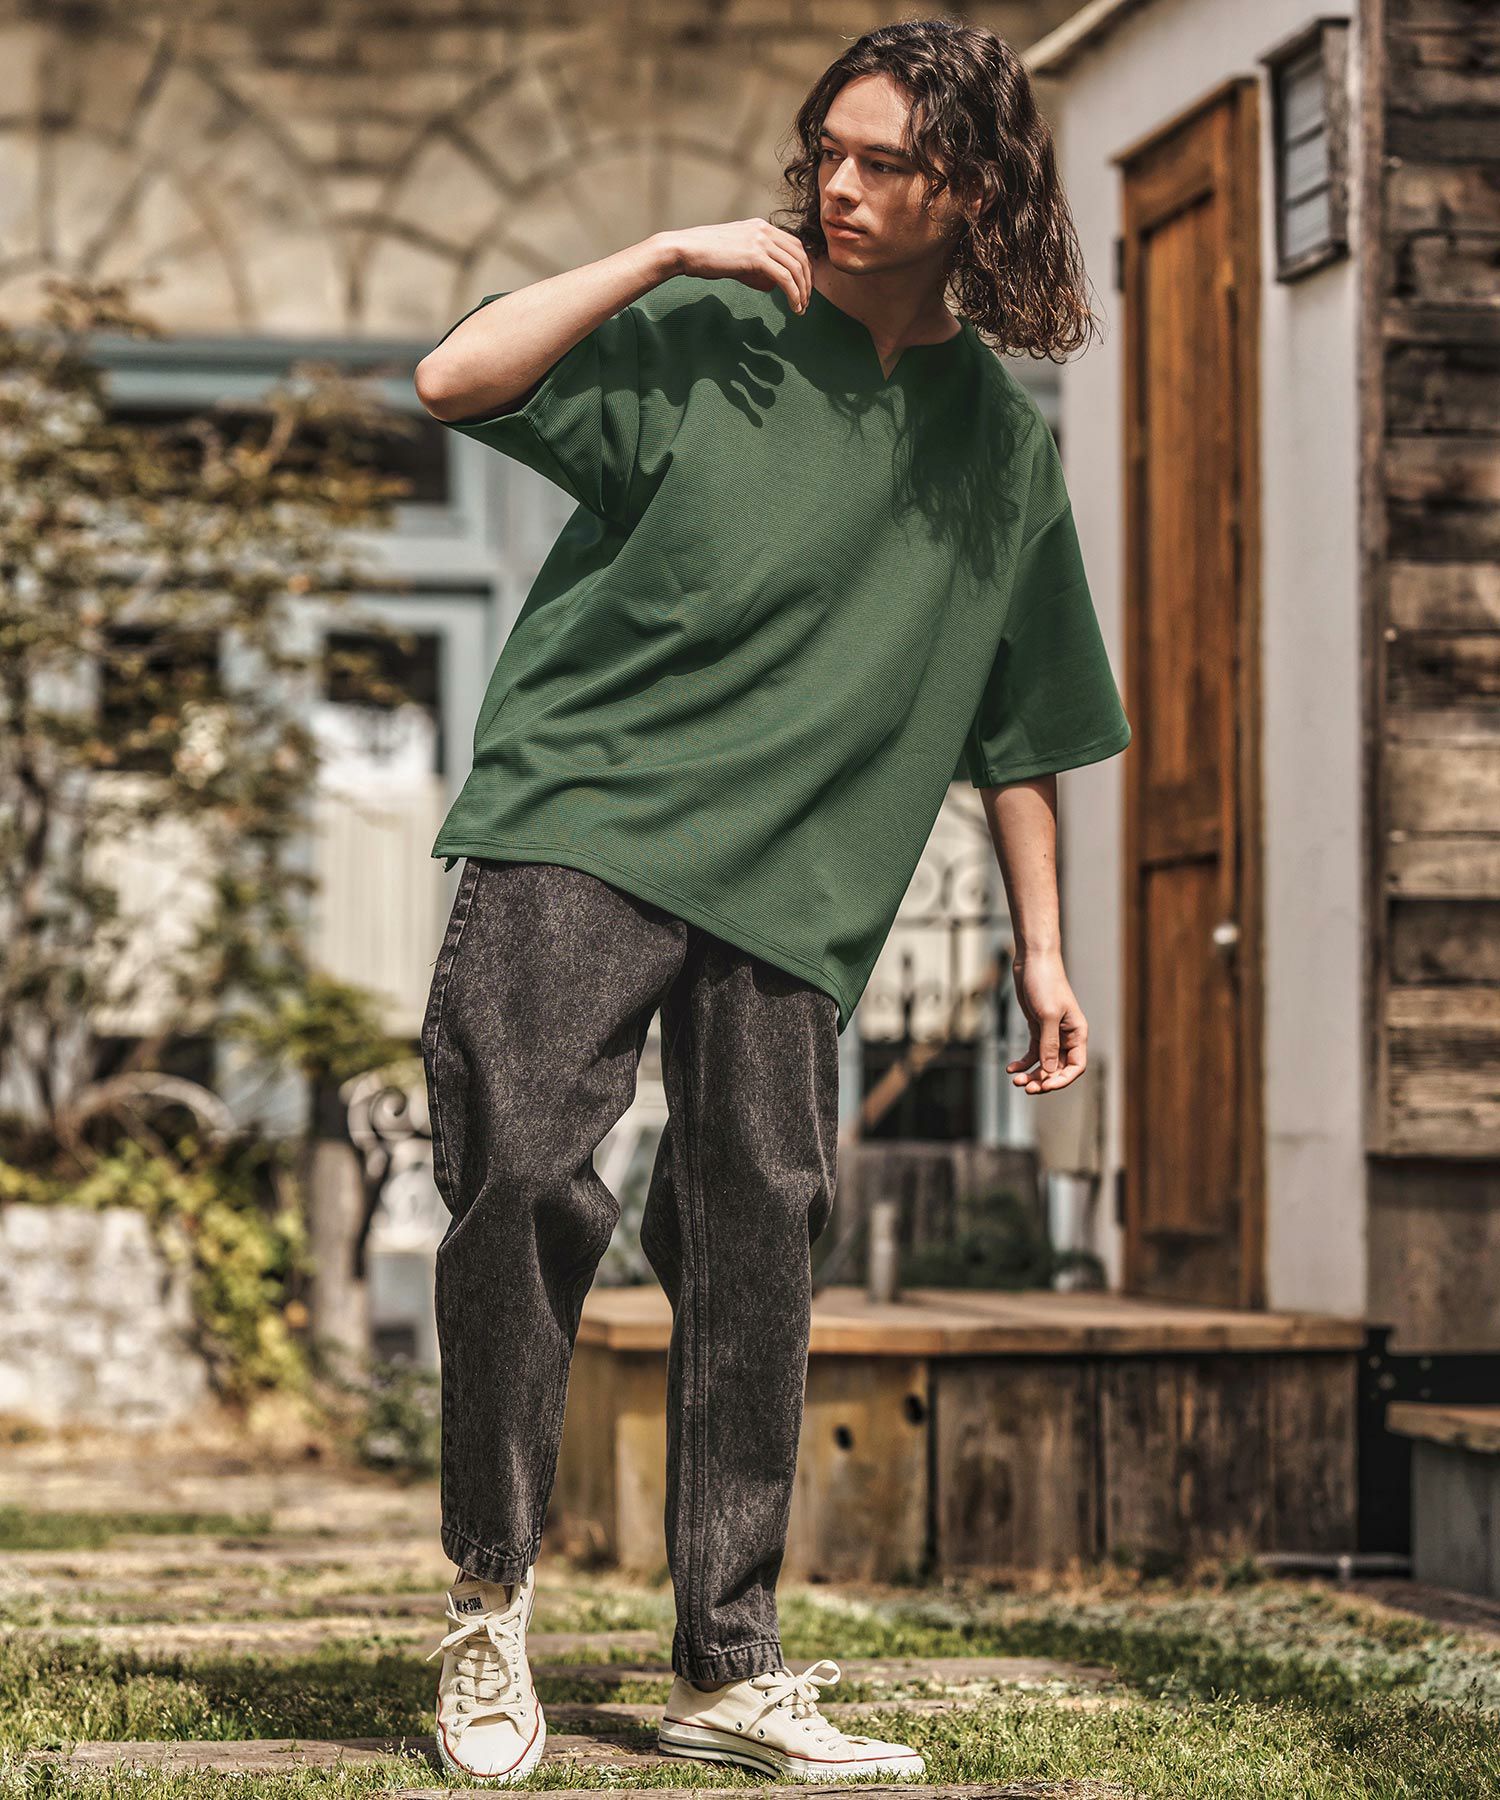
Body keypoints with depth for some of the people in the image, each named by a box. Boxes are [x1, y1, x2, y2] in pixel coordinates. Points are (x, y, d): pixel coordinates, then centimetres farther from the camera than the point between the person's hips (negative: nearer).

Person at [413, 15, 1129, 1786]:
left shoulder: (1005, 442, 10)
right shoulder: (705, 336, 0)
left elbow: (1014, 725, 18)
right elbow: (457, 377, -13)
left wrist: (1040, 946, 17)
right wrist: (671, 248, -13)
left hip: (793, 886, 3)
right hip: (579, 825, -3)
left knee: (755, 1247, 1)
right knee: (525, 1178, -18)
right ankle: (490, 1596, -1)